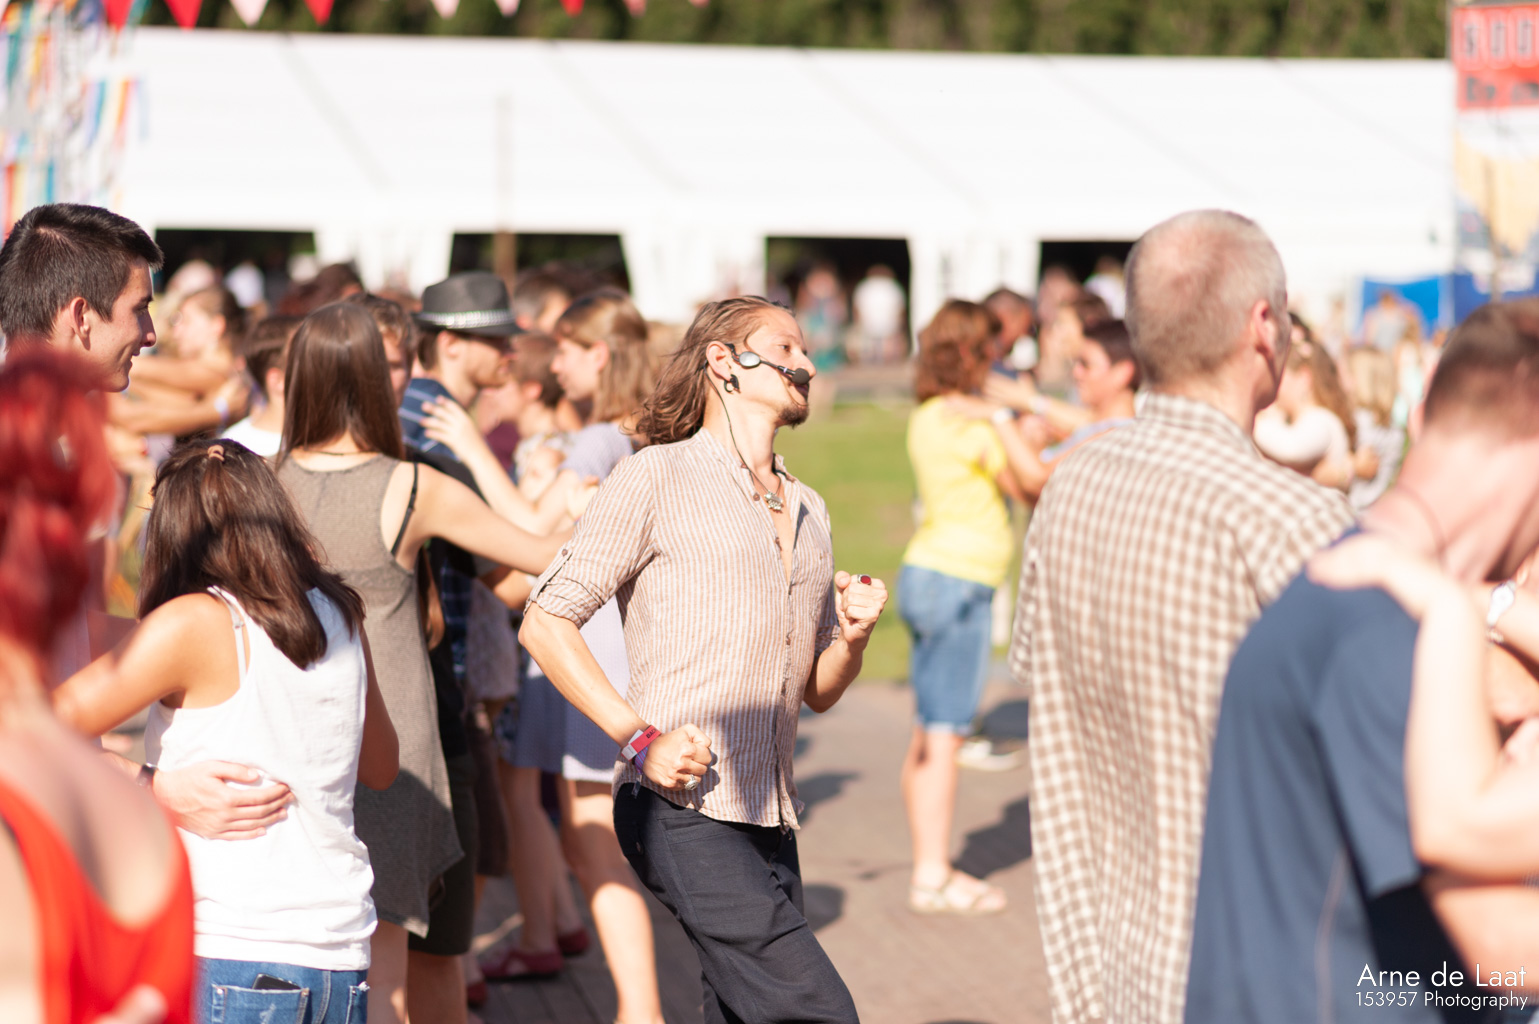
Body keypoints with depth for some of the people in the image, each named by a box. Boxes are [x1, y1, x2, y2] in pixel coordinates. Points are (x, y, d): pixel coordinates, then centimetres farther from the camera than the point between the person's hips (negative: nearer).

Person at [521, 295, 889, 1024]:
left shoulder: (808, 511, 21)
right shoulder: (657, 479, 0)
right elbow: (545, 623, -3)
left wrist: (854, 635, 3)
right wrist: (640, 737, -13)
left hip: (769, 821, 7)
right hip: (682, 809, -7)